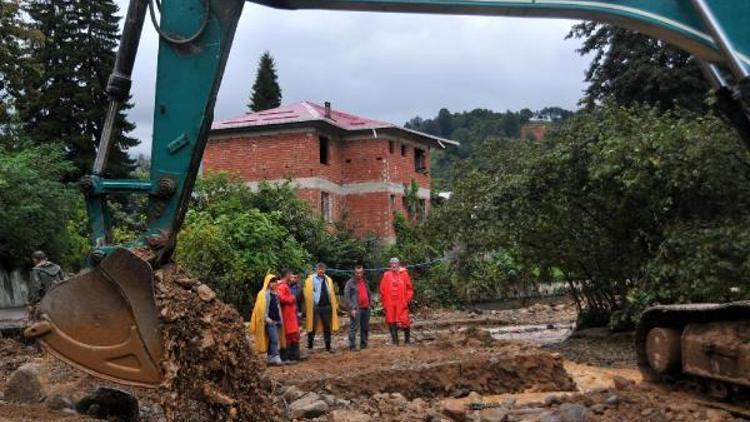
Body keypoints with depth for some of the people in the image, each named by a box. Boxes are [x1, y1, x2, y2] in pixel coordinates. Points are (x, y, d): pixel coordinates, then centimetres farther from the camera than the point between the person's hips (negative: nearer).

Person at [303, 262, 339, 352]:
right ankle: (310, 346, 11)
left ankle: (328, 346, 16)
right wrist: (309, 306, -10)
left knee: (327, 327, 8)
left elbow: (332, 293, 13)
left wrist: (335, 305, 7)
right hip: (315, 307, -4)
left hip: (327, 306, 4)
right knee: (312, 327, 1)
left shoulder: (328, 280, 13)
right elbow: (308, 294, -4)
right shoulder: (310, 279, -1)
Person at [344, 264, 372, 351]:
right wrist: (352, 308, -15)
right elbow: (347, 297, -8)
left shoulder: (365, 281, 15)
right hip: (356, 309, -6)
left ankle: (363, 345, 21)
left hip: (366, 308, 6)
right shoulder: (350, 283, -5)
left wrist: (370, 301, 11)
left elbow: (369, 293, 28)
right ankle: (352, 346, -8)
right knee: (353, 328, -9)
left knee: (365, 328, 11)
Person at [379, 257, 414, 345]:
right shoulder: (386, 275, 5)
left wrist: (407, 300, -3)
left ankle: (407, 340, 16)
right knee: (392, 323, 5)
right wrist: (384, 303, 3)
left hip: (401, 304, -2)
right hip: (390, 304, 2)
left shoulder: (404, 274, 2)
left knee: (405, 322, -1)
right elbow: (382, 290, 7)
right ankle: (395, 342, 14)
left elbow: (409, 288, 4)